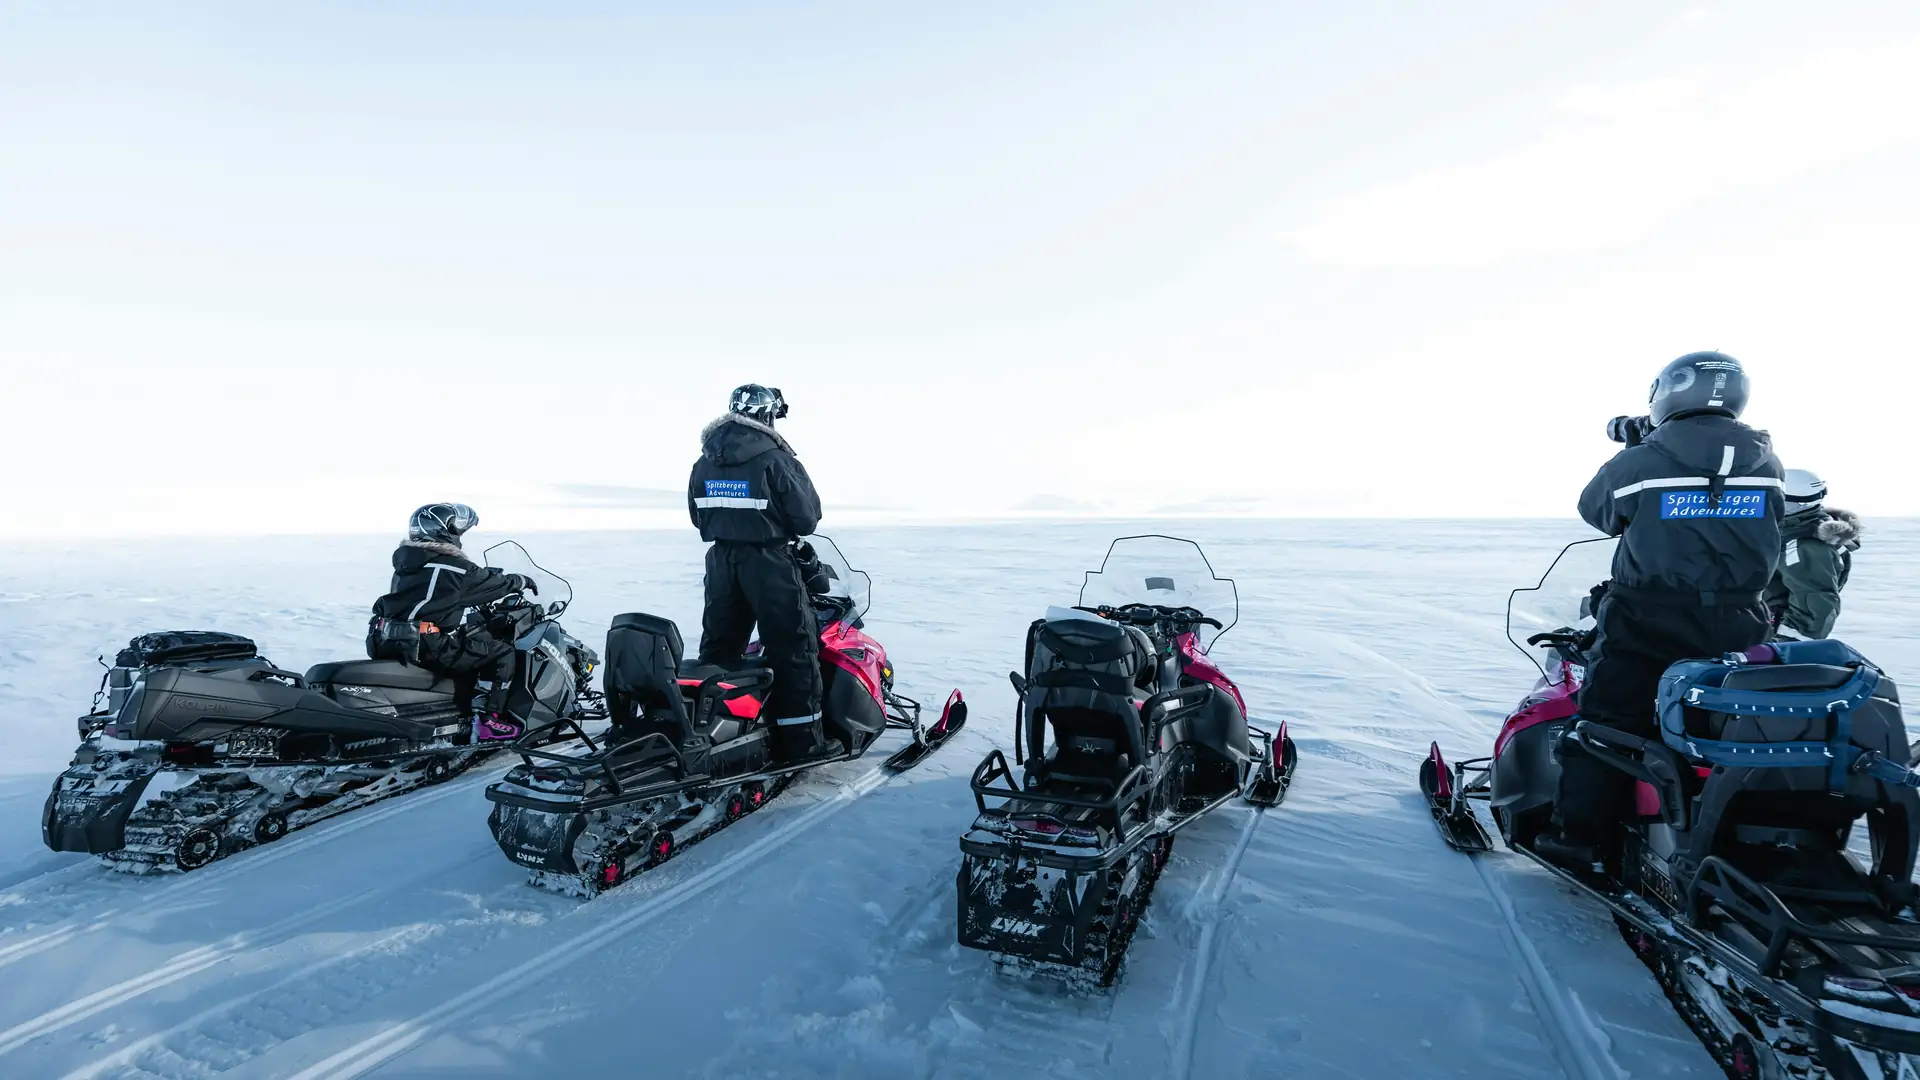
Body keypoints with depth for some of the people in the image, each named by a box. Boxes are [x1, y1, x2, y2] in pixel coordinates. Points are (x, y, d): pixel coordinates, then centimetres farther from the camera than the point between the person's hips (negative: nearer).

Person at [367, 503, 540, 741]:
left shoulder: (405, 563, 14)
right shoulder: (453, 567, -11)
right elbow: (494, 584, 1)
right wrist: (522, 581, 20)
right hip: (432, 647, -9)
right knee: (502, 653, -1)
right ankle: (490, 721, -2)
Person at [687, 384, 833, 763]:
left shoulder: (704, 463, 7)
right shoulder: (776, 460, -14)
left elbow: (698, 517, 12)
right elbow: (806, 518, -12)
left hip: (721, 561, 7)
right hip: (768, 563, -7)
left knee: (718, 647, 17)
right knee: (793, 648, 0)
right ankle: (801, 739, 3)